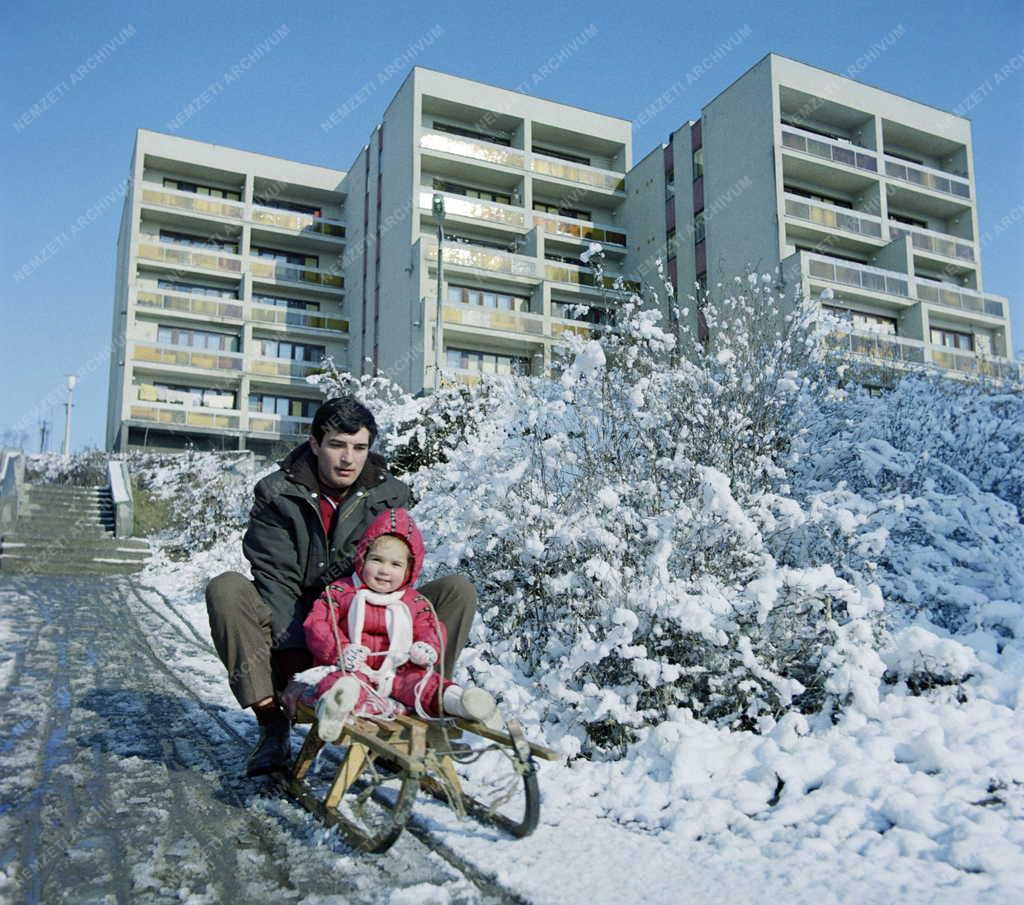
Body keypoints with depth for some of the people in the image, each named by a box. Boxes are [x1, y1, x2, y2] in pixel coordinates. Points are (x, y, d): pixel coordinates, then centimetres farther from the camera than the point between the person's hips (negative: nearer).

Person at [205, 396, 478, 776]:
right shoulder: (278, 496, -8)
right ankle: (273, 723, -23)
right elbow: (276, 583, -16)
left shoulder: (390, 497, -3)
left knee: (457, 590, -16)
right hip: (293, 632, -1)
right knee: (225, 590, -27)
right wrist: (294, 653, -30)